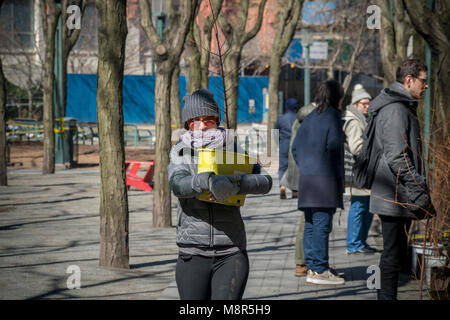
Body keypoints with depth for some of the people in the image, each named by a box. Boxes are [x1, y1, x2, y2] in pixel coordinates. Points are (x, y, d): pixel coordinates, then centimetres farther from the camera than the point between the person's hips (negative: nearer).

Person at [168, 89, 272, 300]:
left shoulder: (233, 149, 6)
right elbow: (178, 184, -16)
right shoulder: (180, 152, 5)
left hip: (231, 253, -1)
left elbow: (265, 181, -7)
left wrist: (235, 183, -25)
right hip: (193, 254, 1)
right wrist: (207, 181, -36)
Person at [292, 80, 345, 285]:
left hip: (306, 177, 8)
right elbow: (335, 148, -12)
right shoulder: (333, 117, -7)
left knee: (311, 224, 11)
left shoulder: (310, 118, 15)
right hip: (325, 178, -8)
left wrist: (305, 168, 17)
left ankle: (312, 267, 16)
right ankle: (319, 270, -8)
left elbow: (295, 147, 15)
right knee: (322, 224, -7)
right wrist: (340, 177, -5)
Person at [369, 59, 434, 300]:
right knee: (394, 254, -7)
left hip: (399, 197, 11)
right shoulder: (395, 109, -15)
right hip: (396, 197, -11)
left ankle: (386, 295, 19)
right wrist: (420, 192, -21)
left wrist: (421, 191, 21)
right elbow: (397, 158, -22)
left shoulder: (404, 107, 19)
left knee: (395, 253, 14)